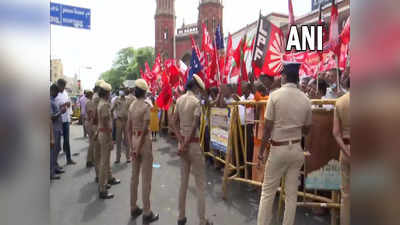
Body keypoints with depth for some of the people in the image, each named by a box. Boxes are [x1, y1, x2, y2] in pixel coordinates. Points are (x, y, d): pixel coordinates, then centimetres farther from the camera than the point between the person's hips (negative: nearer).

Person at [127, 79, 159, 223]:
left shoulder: (131, 105, 6)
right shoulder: (146, 105, -14)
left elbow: (128, 128, 5)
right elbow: (145, 129, -20)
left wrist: (131, 146, 6)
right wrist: (139, 147, -13)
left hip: (134, 140, 7)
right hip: (144, 141, -7)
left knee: (134, 176, 17)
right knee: (146, 179, 2)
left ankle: (134, 208, 30)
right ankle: (147, 214, 13)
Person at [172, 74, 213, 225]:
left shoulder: (179, 100, 6)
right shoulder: (196, 101, -13)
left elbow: (174, 122, 3)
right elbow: (194, 127, -20)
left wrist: (181, 142, -4)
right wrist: (185, 144, -12)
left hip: (182, 142, 7)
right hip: (193, 144, -7)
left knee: (183, 182, 16)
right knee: (200, 185, 4)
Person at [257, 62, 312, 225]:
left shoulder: (275, 95, -11)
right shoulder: (305, 99, 0)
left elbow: (267, 127, -11)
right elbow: (307, 129, 9)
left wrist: (261, 151, -2)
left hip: (278, 149, -3)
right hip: (296, 149, 4)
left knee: (267, 191, 9)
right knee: (292, 193, 13)